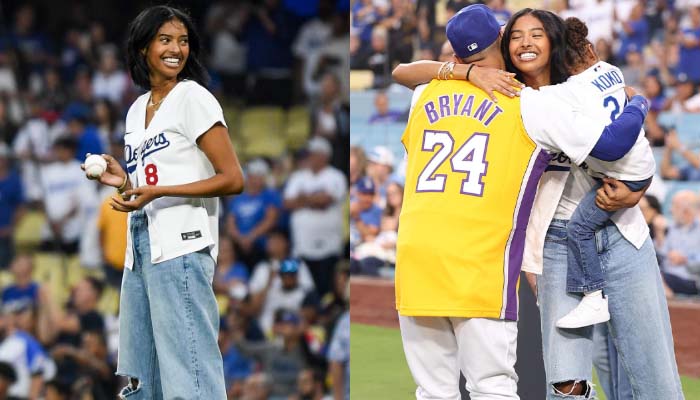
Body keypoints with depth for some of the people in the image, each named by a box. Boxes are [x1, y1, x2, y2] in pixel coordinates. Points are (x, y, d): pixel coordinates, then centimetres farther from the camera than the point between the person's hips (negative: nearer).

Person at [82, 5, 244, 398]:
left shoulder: (194, 99, -5)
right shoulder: (138, 109, 16)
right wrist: (123, 181, 2)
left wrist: (157, 192, -17)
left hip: (180, 247, -8)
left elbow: (232, 180, -11)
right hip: (141, 246, 8)